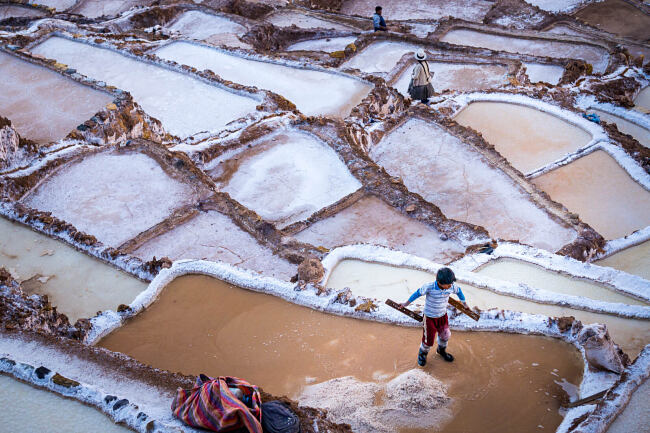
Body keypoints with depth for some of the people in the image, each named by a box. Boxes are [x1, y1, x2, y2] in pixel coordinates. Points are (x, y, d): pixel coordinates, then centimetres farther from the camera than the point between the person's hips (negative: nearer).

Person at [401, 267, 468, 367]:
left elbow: (458, 290, 4)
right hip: (430, 317, -4)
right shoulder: (429, 287, -31)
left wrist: (464, 303, 19)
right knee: (428, 339, 7)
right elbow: (418, 293, -13)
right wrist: (407, 303, 1)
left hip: (442, 315, 4)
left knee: (445, 335, 19)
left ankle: (441, 350, 52)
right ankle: (423, 353, 40)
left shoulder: (451, 287, -20)